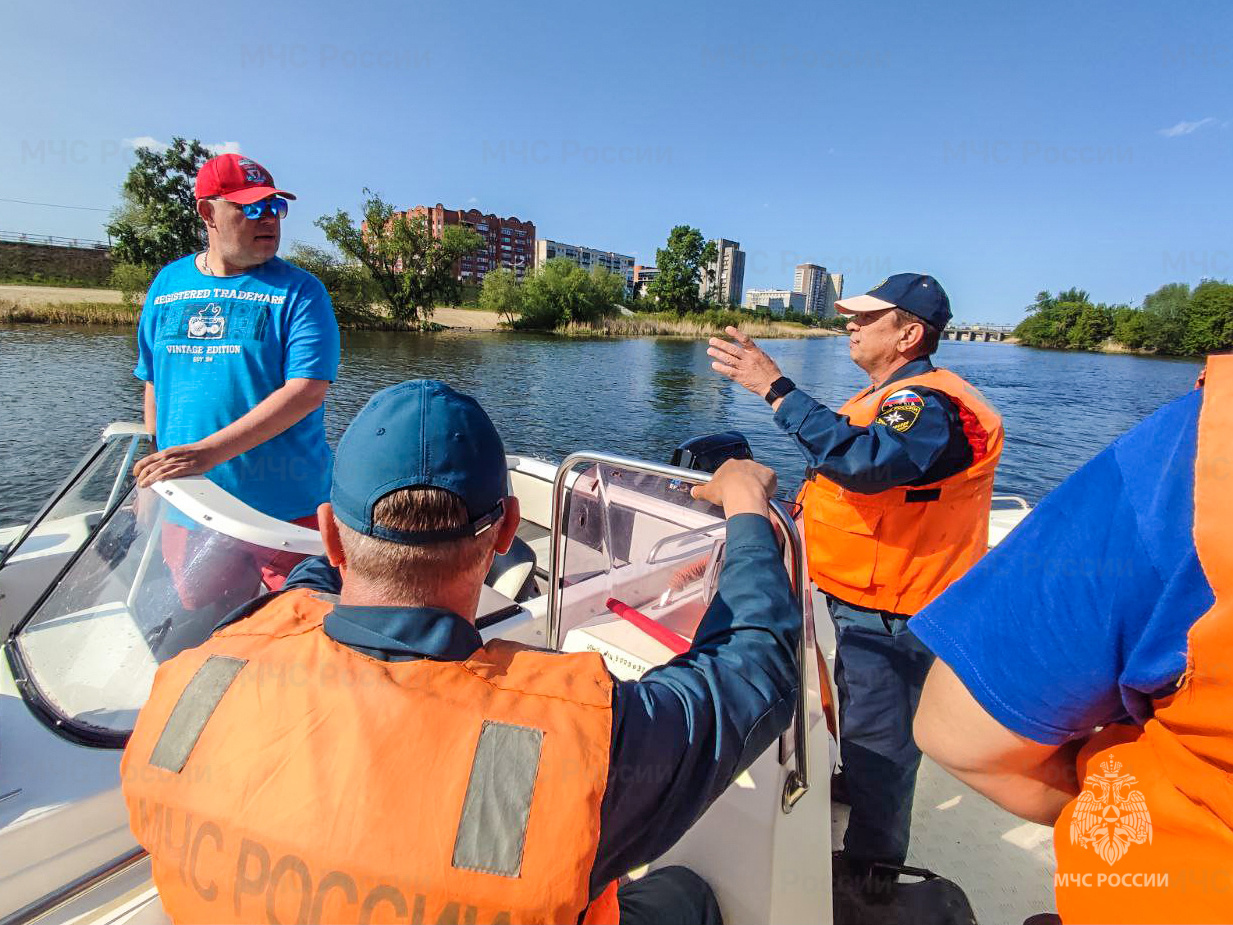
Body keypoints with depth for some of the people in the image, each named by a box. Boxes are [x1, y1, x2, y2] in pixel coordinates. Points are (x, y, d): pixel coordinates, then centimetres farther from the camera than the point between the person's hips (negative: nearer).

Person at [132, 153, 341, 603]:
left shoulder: (298, 290, -7)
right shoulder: (167, 284, 9)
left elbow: (308, 390, -19)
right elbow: (153, 382, 17)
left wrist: (209, 451, -25)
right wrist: (155, 470, 15)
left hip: (285, 507, -4)